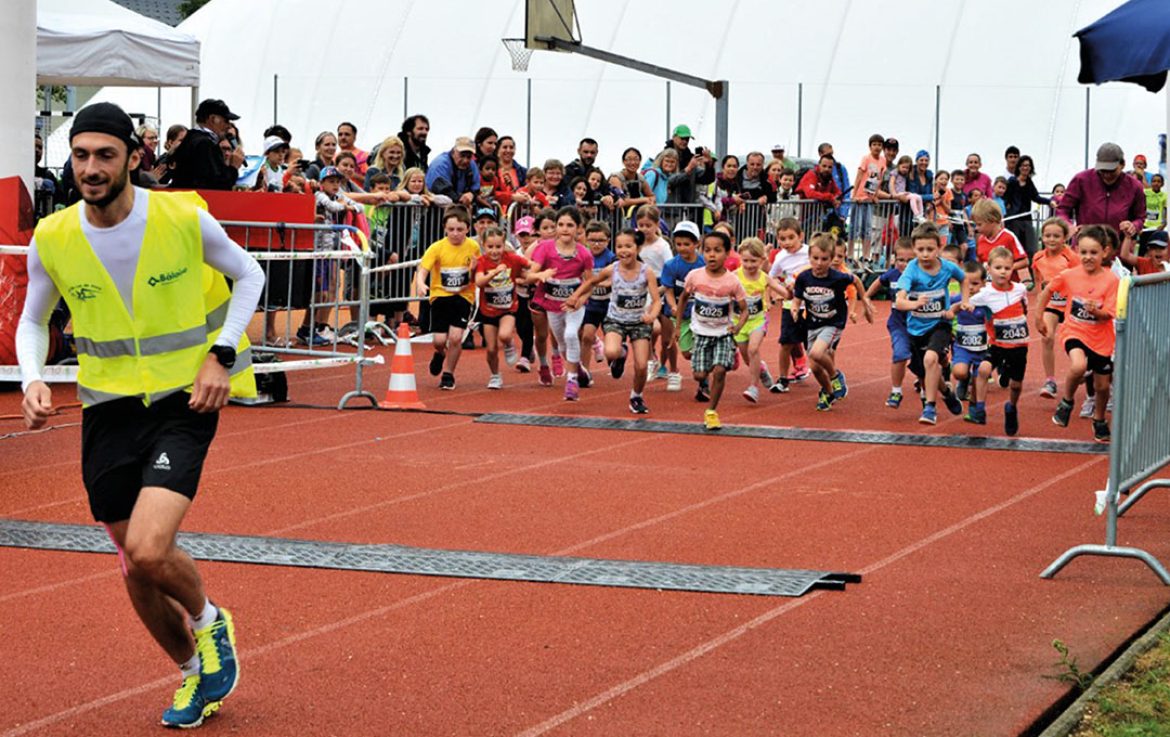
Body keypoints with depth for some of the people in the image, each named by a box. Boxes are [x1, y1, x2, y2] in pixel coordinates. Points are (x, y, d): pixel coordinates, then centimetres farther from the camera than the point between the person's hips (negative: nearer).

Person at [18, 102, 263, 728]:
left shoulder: (185, 218, -13)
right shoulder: (51, 239, -6)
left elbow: (247, 276, 5)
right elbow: (33, 320, 12)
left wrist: (222, 355, -6)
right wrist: (33, 379, -7)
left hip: (185, 398, -3)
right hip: (109, 407, 4)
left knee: (148, 551, -21)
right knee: (136, 570, 9)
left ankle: (209, 621, 12)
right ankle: (192, 671, 36)